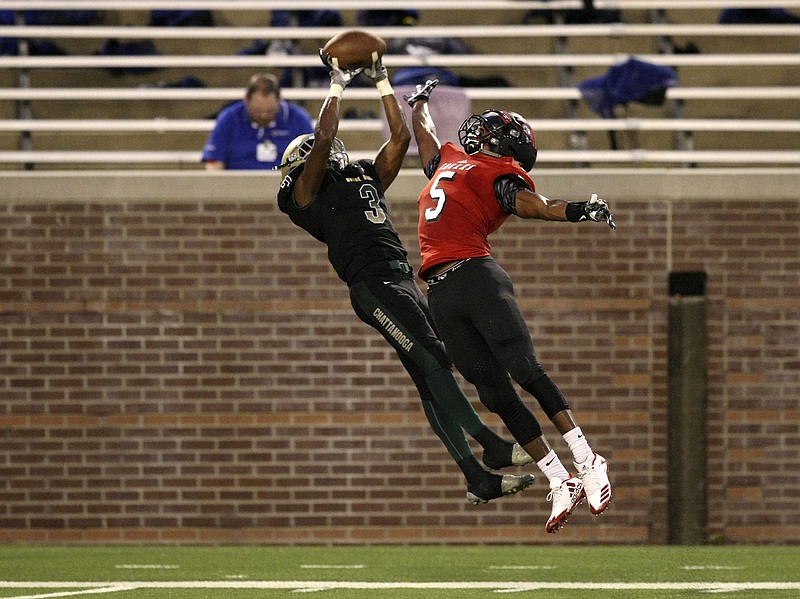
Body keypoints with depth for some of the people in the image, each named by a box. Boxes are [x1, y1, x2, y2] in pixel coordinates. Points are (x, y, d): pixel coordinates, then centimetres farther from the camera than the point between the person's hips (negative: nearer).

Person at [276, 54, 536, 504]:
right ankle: (491, 447, -21)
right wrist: (337, 88, 2)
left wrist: (383, 83, 24)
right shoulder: (307, 191, 7)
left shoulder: (366, 179, 29)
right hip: (372, 285, -8)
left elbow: (400, 137, 27)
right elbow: (324, 139, -7)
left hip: (404, 278, 8)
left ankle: (480, 479, -4)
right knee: (432, 362, -17)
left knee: (432, 376, 2)